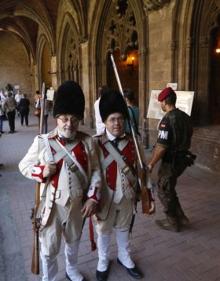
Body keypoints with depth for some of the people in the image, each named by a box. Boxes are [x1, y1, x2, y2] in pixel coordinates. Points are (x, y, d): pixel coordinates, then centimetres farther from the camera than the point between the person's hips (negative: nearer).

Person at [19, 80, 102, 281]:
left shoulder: (87, 142, -8)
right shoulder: (42, 142, -13)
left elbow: (95, 171, -2)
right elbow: (24, 166, -3)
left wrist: (93, 197, -9)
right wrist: (42, 171, -23)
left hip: (78, 203, 3)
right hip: (52, 204, -2)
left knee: (73, 241, 26)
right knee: (49, 248, 14)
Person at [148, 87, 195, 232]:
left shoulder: (167, 120, -21)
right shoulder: (185, 116, 5)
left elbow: (162, 147, -24)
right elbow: (188, 137, 15)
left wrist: (151, 164, -15)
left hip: (170, 161, -8)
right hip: (183, 159, 8)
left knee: (164, 192, 11)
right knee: (169, 188, 24)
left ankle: (173, 223, 25)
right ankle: (181, 218, 30)